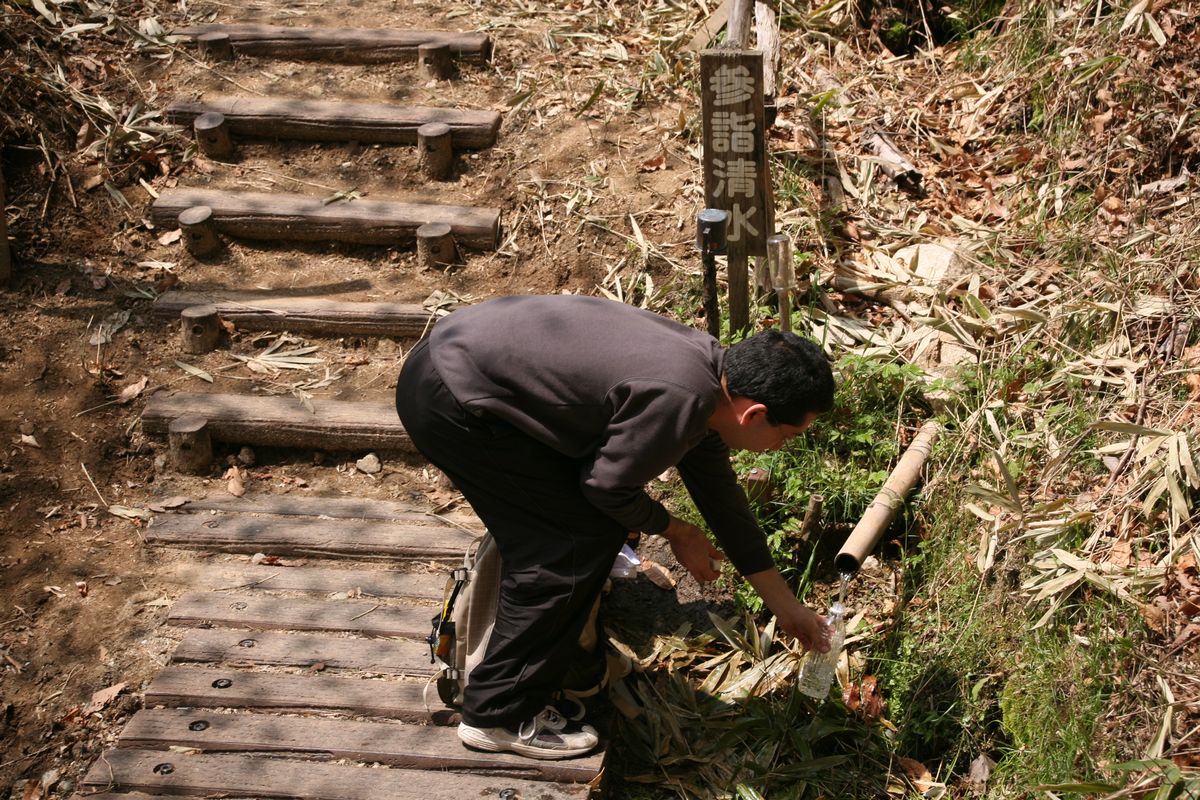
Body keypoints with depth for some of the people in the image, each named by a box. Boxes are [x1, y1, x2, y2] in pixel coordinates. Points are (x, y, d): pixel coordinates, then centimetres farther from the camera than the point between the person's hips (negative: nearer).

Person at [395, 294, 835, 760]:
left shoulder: (710, 367, 5)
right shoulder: (676, 402, -26)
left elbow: (719, 492, 16)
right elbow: (609, 487, -12)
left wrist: (784, 604, 22)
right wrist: (675, 533, 8)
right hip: (450, 400, -9)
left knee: (595, 522, 13)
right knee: (579, 539, -7)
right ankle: (500, 716, 2)